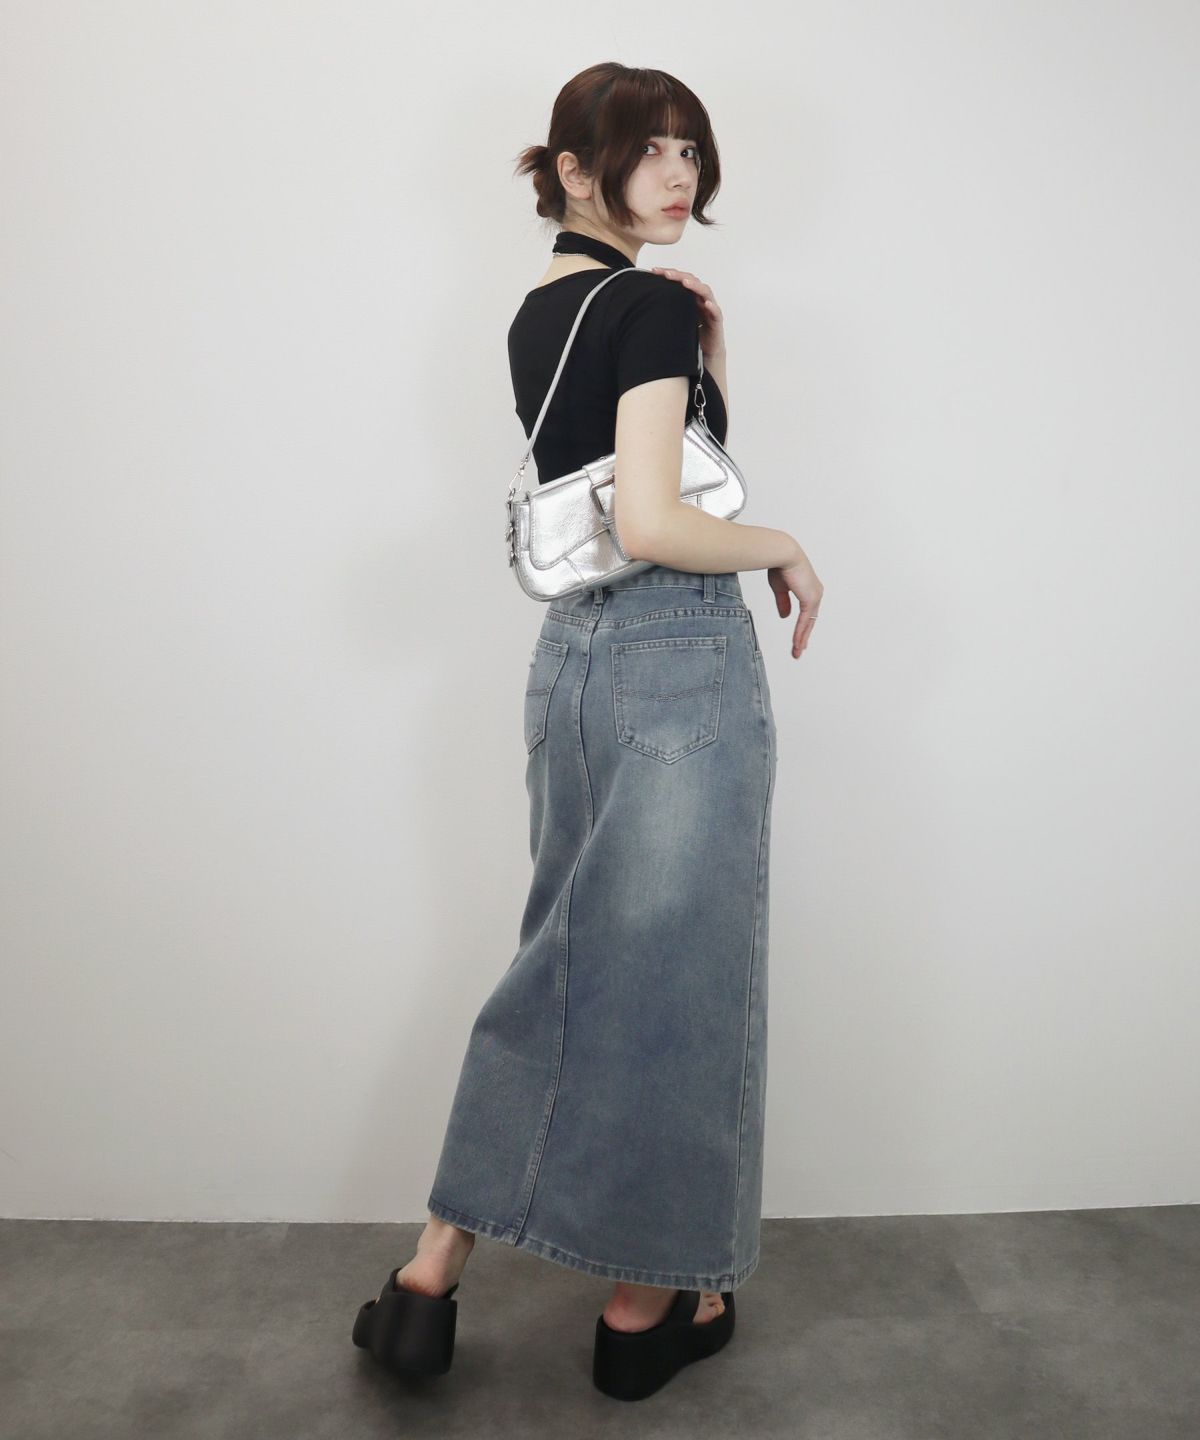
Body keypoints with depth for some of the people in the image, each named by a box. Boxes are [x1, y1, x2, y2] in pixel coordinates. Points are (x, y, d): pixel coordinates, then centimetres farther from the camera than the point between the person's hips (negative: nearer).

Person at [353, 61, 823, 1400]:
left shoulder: (536, 315, 15)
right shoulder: (650, 304, -12)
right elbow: (654, 524, -22)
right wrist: (785, 547, -7)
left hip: (572, 650, 9)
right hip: (680, 663, -8)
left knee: (570, 957, 17)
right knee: (670, 970, 5)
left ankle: (436, 1265, 24)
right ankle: (646, 1298, 24)